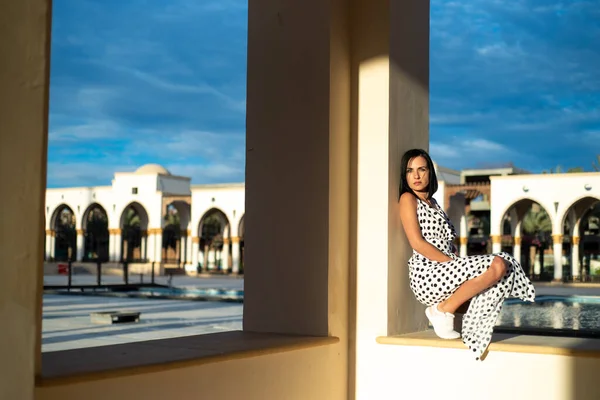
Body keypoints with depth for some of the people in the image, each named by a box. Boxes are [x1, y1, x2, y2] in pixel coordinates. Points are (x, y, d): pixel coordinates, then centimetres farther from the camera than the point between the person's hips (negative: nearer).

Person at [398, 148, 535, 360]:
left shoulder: (432, 202, 24)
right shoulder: (408, 199, -1)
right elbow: (417, 243, -12)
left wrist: (457, 262, 0)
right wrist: (453, 263, -15)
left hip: (444, 272, 8)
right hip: (428, 274, -8)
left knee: (505, 274, -7)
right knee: (497, 265, -22)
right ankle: (443, 310, -12)